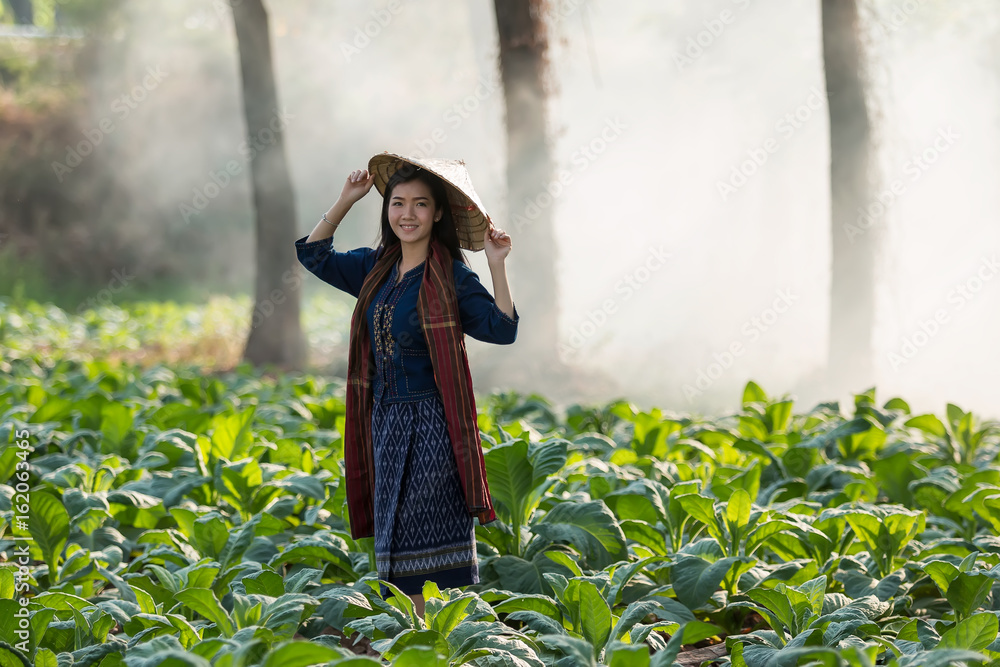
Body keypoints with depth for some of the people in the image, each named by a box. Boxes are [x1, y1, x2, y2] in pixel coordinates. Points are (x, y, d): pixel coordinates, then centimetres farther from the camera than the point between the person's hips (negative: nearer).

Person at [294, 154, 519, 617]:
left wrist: (497, 267, -21)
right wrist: (347, 199, 9)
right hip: (386, 419, 6)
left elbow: (502, 330, -12)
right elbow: (314, 254, 18)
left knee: (428, 533, -8)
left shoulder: (451, 277, -7)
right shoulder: (376, 267, 10)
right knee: (398, 537, 7)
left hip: (432, 424, -6)